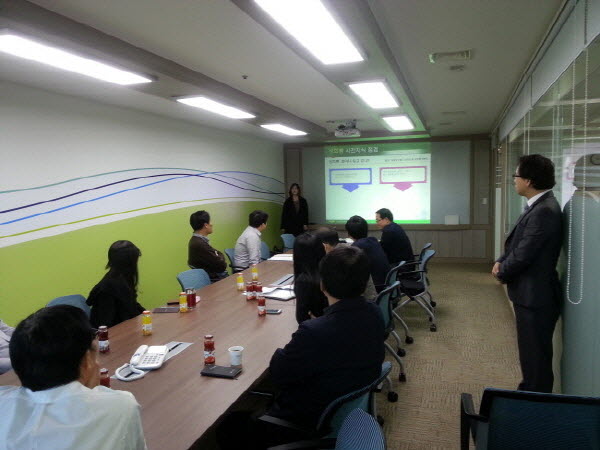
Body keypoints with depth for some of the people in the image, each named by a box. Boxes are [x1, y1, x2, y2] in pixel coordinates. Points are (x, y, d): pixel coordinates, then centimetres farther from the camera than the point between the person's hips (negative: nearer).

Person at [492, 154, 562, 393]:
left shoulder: (544, 211, -24)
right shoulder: (538, 206, 8)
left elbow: (523, 255, -24)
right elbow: (517, 243, 14)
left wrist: (502, 273, -6)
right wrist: (501, 262, -2)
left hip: (536, 297, -10)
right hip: (530, 294, 10)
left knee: (535, 356, 4)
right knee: (531, 354, 23)